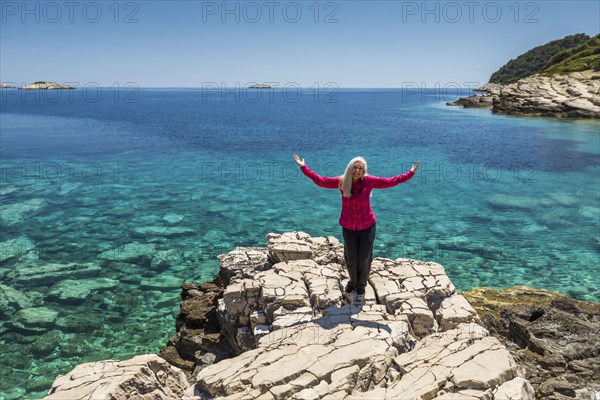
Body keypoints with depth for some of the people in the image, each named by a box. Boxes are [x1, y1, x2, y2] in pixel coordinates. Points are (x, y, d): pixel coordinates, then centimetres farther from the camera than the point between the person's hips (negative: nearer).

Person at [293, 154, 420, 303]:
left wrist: (410, 173, -13)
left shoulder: (368, 181, -12)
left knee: (364, 259, 4)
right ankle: (353, 283, 37)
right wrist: (304, 167, -14)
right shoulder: (341, 182, -11)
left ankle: (361, 288, 26)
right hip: (348, 227, 1)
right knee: (351, 259, 7)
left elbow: (390, 182, -10)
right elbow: (320, 180, -9)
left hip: (367, 226, 0)